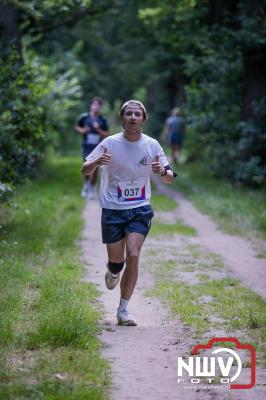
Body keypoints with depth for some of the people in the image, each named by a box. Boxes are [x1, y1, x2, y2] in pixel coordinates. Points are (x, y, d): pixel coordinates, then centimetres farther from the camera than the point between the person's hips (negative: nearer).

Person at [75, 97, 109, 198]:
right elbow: (77, 127, 13)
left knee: (95, 169, -1)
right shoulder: (84, 117, -1)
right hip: (87, 147, -1)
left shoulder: (102, 120, -1)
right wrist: (82, 130, -8)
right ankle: (86, 184, 23)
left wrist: (98, 129, -15)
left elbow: (106, 135, 2)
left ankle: (92, 188, 15)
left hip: (98, 148, 1)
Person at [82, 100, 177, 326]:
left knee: (133, 255, -15)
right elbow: (85, 171, -6)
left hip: (140, 208, 0)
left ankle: (123, 310, -4)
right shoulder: (110, 143, -7)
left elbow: (170, 179, 3)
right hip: (113, 208, 0)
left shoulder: (151, 145, -3)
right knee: (116, 259, 4)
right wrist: (97, 162, -29)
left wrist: (163, 172, -22)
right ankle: (113, 271, 45)